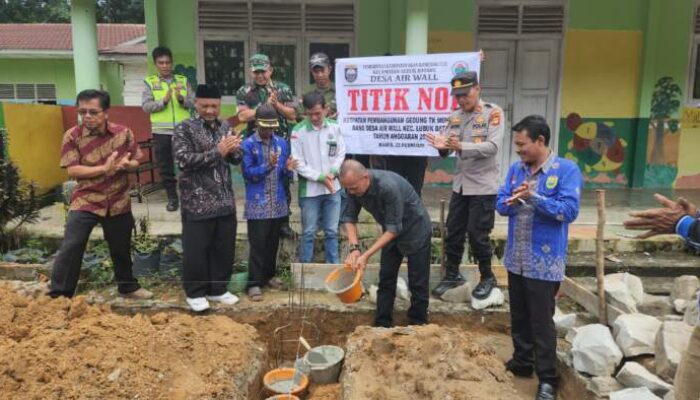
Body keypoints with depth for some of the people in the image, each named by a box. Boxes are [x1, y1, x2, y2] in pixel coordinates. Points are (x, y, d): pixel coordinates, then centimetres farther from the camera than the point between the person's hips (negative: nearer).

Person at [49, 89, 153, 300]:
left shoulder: (124, 133, -3)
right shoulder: (72, 136, -9)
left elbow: (135, 162, 6)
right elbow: (72, 170, -15)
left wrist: (127, 164, -18)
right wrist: (105, 168, -25)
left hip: (118, 202, 2)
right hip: (85, 201, -2)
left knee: (121, 248, 15)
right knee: (70, 247, -9)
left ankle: (128, 286, 35)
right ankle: (58, 296, 4)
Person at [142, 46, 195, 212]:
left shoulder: (183, 80, 8)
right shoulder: (149, 82, 4)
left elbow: (193, 103, 2)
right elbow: (145, 106, -5)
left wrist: (181, 99, -17)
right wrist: (164, 101, -19)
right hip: (161, 132, 0)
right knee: (165, 167, 7)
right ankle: (172, 198, 20)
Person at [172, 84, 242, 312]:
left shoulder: (225, 127, 10)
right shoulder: (184, 129, -6)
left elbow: (236, 160, 11)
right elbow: (183, 160, -19)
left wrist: (233, 150, -13)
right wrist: (217, 152, -24)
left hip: (225, 201, 5)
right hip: (197, 203, -5)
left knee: (224, 248, 12)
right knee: (196, 250, 4)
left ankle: (217, 289, 28)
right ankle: (195, 293, 21)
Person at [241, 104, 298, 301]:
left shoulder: (281, 143, 8)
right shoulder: (248, 144, -7)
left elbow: (283, 174, 11)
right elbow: (247, 173, -12)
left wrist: (288, 169, -12)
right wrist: (267, 167, -25)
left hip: (278, 203, 5)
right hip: (258, 204, -5)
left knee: (273, 243, 14)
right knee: (258, 244, -2)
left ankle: (269, 275, 29)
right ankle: (254, 282, 5)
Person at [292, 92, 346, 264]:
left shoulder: (335, 127, 0)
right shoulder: (298, 131, -10)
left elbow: (341, 154, 6)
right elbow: (298, 164, -11)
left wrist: (333, 173, -11)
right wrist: (321, 177, -14)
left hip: (333, 188, 3)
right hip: (310, 190, -3)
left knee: (332, 231, 13)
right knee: (308, 233, 6)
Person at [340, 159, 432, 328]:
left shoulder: (388, 186, -37)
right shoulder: (353, 186, -17)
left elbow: (394, 228, -32)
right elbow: (349, 216, -8)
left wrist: (366, 255, -34)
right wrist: (354, 248, -23)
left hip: (415, 230, -6)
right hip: (391, 231, 6)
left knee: (418, 284, 1)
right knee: (386, 280, 8)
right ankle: (382, 325, 18)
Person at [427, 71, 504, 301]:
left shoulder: (493, 113, -9)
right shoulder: (455, 117, 7)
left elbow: (493, 146, -21)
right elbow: (448, 148, 1)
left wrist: (461, 146, -34)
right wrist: (442, 146, -23)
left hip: (483, 186, -5)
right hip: (460, 184, 5)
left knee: (478, 234, 0)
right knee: (453, 232, 11)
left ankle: (487, 278, 21)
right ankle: (452, 275, 28)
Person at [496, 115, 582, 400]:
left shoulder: (567, 170, -11)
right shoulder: (516, 169, 6)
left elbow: (569, 210, -20)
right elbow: (500, 203, 3)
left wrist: (534, 198, -27)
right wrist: (511, 202, -20)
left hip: (544, 263, -6)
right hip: (516, 259, 6)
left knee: (541, 321, 3)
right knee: (519, 316, 19)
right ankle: (522, 362, 36)